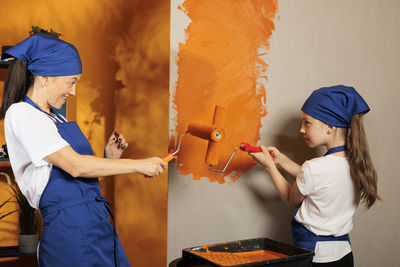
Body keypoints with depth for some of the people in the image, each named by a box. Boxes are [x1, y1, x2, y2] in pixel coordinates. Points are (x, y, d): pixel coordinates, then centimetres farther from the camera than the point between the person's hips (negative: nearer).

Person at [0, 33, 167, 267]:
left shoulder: (55, 118, 18)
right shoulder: (21, 114, -9)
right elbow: (75, 166, -18)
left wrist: (109, 159, 3)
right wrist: (138, 165, -13)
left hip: (98, 224, 8)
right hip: (69, 229, -8)